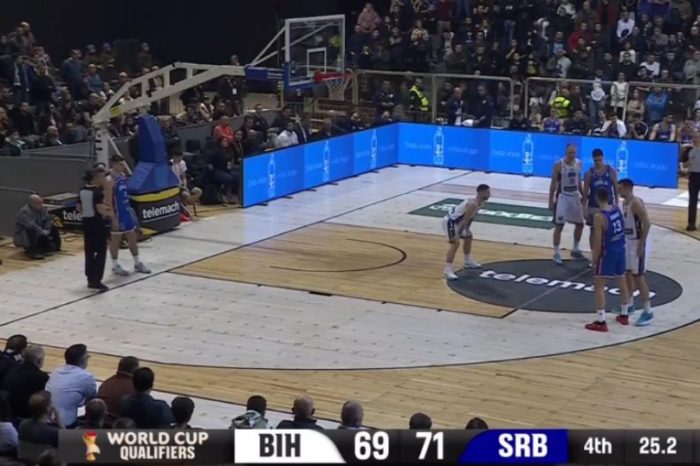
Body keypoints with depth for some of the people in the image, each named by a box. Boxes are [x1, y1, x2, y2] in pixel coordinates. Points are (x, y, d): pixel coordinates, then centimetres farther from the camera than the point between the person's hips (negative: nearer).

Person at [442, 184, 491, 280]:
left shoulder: (479, 203, 2)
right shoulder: (473, 204, -29)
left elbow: (469, 219, 14)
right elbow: (465, 220, -28)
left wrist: (467, 229, 18)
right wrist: (456, 235, -26)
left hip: (458, 221, 11)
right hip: (450, 221, -11)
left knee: (468, 237, 24)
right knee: (455, 243, -21)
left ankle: (468, 262, 42)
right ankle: (447, 270, -22)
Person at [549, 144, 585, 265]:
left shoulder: (578, 163, 2)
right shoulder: (558, 165, -14)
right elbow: (553, 183, -10)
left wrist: (582, 195, 14)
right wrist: (551, 200, -11)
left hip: (575, 196, 6)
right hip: (563, 196, -6)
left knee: (580, 224, 11)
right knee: (559, 226, -5)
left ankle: (575, 250, 28)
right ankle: (557, 254, 1)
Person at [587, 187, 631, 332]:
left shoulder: (599, 217, -21)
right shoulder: (617, 209, 0)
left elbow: (598, 242, -19)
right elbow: (623, 227, 11)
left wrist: (595, 259, -9)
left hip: (607, 253, -7)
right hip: (620, 250, 7)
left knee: (598, 286, -1)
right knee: (622, 283, 20)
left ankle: (600, 322, -4)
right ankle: (624, 315, 33)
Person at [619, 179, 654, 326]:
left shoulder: (636, 203, -21)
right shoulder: (625, 203, 9)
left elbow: (647, 224, -25)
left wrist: (641, 245, -25)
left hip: (638, 243, -10)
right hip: (628, 242, 10)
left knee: (638, 277, -8)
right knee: (627, 274, 18)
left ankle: (648, 312, -4)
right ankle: (629, 305, 33)